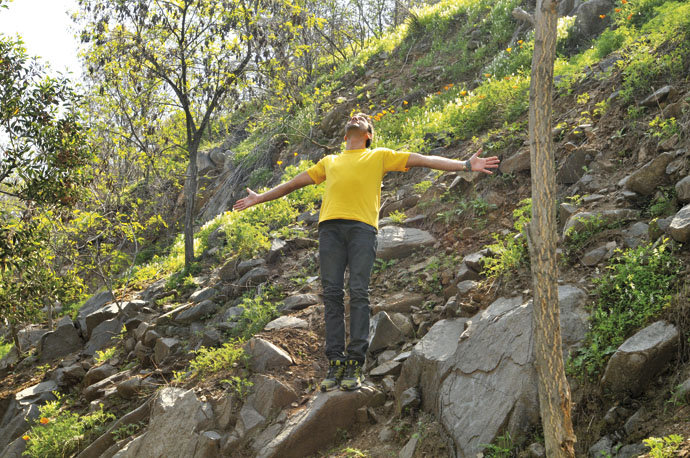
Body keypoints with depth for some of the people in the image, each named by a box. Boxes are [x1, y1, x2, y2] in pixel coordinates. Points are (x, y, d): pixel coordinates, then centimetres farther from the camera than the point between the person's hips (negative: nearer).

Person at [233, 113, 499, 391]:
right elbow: (295, 183, 40)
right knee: (332, 294, -6)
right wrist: (259, 199, 44)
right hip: (330, 227, 3)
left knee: (358, 293, -12)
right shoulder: (329, 162, 32)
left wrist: (465, 165, 8)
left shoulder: (380, 157, 23)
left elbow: (425, 160, 17)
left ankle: (355, 364, -13)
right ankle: (335, 363, -6)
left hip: (362, 227, -3)